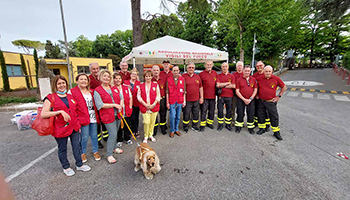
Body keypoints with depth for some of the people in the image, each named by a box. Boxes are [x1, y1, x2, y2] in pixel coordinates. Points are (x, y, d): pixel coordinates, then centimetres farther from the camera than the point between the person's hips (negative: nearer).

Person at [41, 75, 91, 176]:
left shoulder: (70, 97, 10)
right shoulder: (50, 98, -7)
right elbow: (43, 114, -15)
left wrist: (78, 125, 16)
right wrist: (60, 111, -26)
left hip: (74, 127, 5)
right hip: (60, 129, -4)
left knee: (76, 146, 14)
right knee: (62, 149, 14)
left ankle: (79, 165, 31)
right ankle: (66, 167, 34)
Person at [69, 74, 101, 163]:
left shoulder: (91, 91, 12)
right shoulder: (72, 92, -4)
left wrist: (97, 116, 14)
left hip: (93, 118, 4)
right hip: (83, 118, -4)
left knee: (94, 135, 12)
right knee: (84, 137, 4)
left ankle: (95, 151, 29)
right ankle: (83, 153, 27)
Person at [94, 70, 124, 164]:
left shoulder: (114, 88, 10)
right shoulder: (97, 91, -8)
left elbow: (121, 97, 14)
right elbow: (100, 105, -15)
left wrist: (120, 105, -6)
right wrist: (114, 105, -15)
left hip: (117, 114, 6)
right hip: (108, 116, -6)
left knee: (115, 132, 18)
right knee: (113, 134, -6)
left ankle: (114, 147, 40)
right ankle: (109, 155, 11)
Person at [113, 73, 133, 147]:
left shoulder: (126, 87, 7)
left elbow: (130, 97, 11)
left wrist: (130, 107, 3)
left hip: (127, 111, 4)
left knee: (127, 125, 13)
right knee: (119, 126, 8)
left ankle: (127, 139, 32)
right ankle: (119, 140, 27)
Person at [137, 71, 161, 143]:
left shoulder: (155, 85, 6)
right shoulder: (141, 86, 7)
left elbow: (158, 95, 1)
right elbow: (139, 96, 1)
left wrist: (153, 104, -9)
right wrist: (145, 104, -9)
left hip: (154, 107, 1)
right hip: (144, 107, -1)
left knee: (152, 122, 8)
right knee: (146, 122, -6)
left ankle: (150, 135, 28)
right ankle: (146, 136, 16)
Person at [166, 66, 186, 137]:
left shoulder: (182, 79, 3)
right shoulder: (169, 80, -1)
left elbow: (184, 91, 5)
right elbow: (167, 92, 0)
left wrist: (184, 101, 3)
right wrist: (167, 102, -2)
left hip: (180, 101, 2)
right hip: (172, 101, -2)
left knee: (178, 117, 11)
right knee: (172, 117, 1)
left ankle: (176, 129, 29)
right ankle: (172, 130, 19)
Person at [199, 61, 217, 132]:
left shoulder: (215, 73, 11)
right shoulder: (201, 74, -4)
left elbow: (217, 82, 23)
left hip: (213, 96, 5)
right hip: (205, 96, -4)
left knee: (212, 111, 14)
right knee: (203, 111, 0)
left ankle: (209, 123, 30)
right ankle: (202, 125, 11)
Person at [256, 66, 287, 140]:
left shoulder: (276, 79, -5)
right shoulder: (260, 79, 0)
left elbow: (284, 87, 7)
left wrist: (279, 96, 2)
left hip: (271, 102, -2)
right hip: (261, 101, 2)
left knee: (274, 117, 3)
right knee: (260, 115, 10)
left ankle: (276, 132, 17)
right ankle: (262, 128, 27)